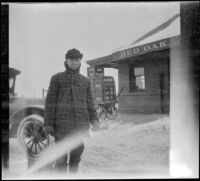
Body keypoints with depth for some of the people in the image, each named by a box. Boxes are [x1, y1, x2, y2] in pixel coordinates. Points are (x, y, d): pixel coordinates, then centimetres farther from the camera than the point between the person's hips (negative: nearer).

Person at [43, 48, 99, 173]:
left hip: (79, 123, 3)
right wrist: (48, 124, -9)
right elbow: (50, 101, -3)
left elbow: (89, 102, 11)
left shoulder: (85, 81, 11)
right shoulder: (57, 78, 1)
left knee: (77, 151, 9)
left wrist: (94, 120, -3)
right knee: (61, 154, -1)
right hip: (62, 123, -3)